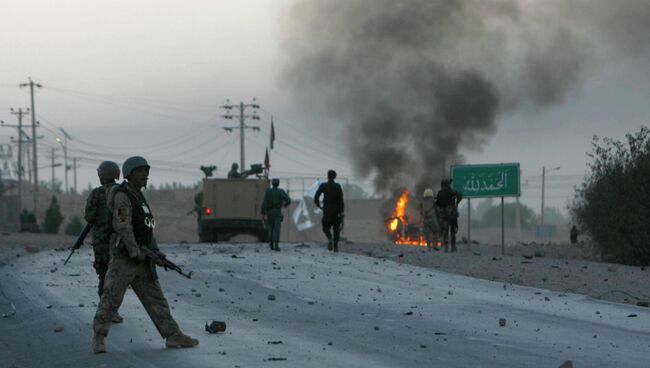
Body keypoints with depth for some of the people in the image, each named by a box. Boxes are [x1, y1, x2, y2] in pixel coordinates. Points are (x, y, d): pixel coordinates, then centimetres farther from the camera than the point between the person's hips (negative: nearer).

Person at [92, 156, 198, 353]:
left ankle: (173, 336, 3)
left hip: (140, 259, 9)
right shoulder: (122, 197, -12)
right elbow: (123, 227, -21)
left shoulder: (138, 197, 17)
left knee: (155, 298, 5)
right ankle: (98, 339, 5)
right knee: (111, 298, -5)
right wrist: (136, 252, -24)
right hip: (123, 257, -8)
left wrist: (156, 252, 11)